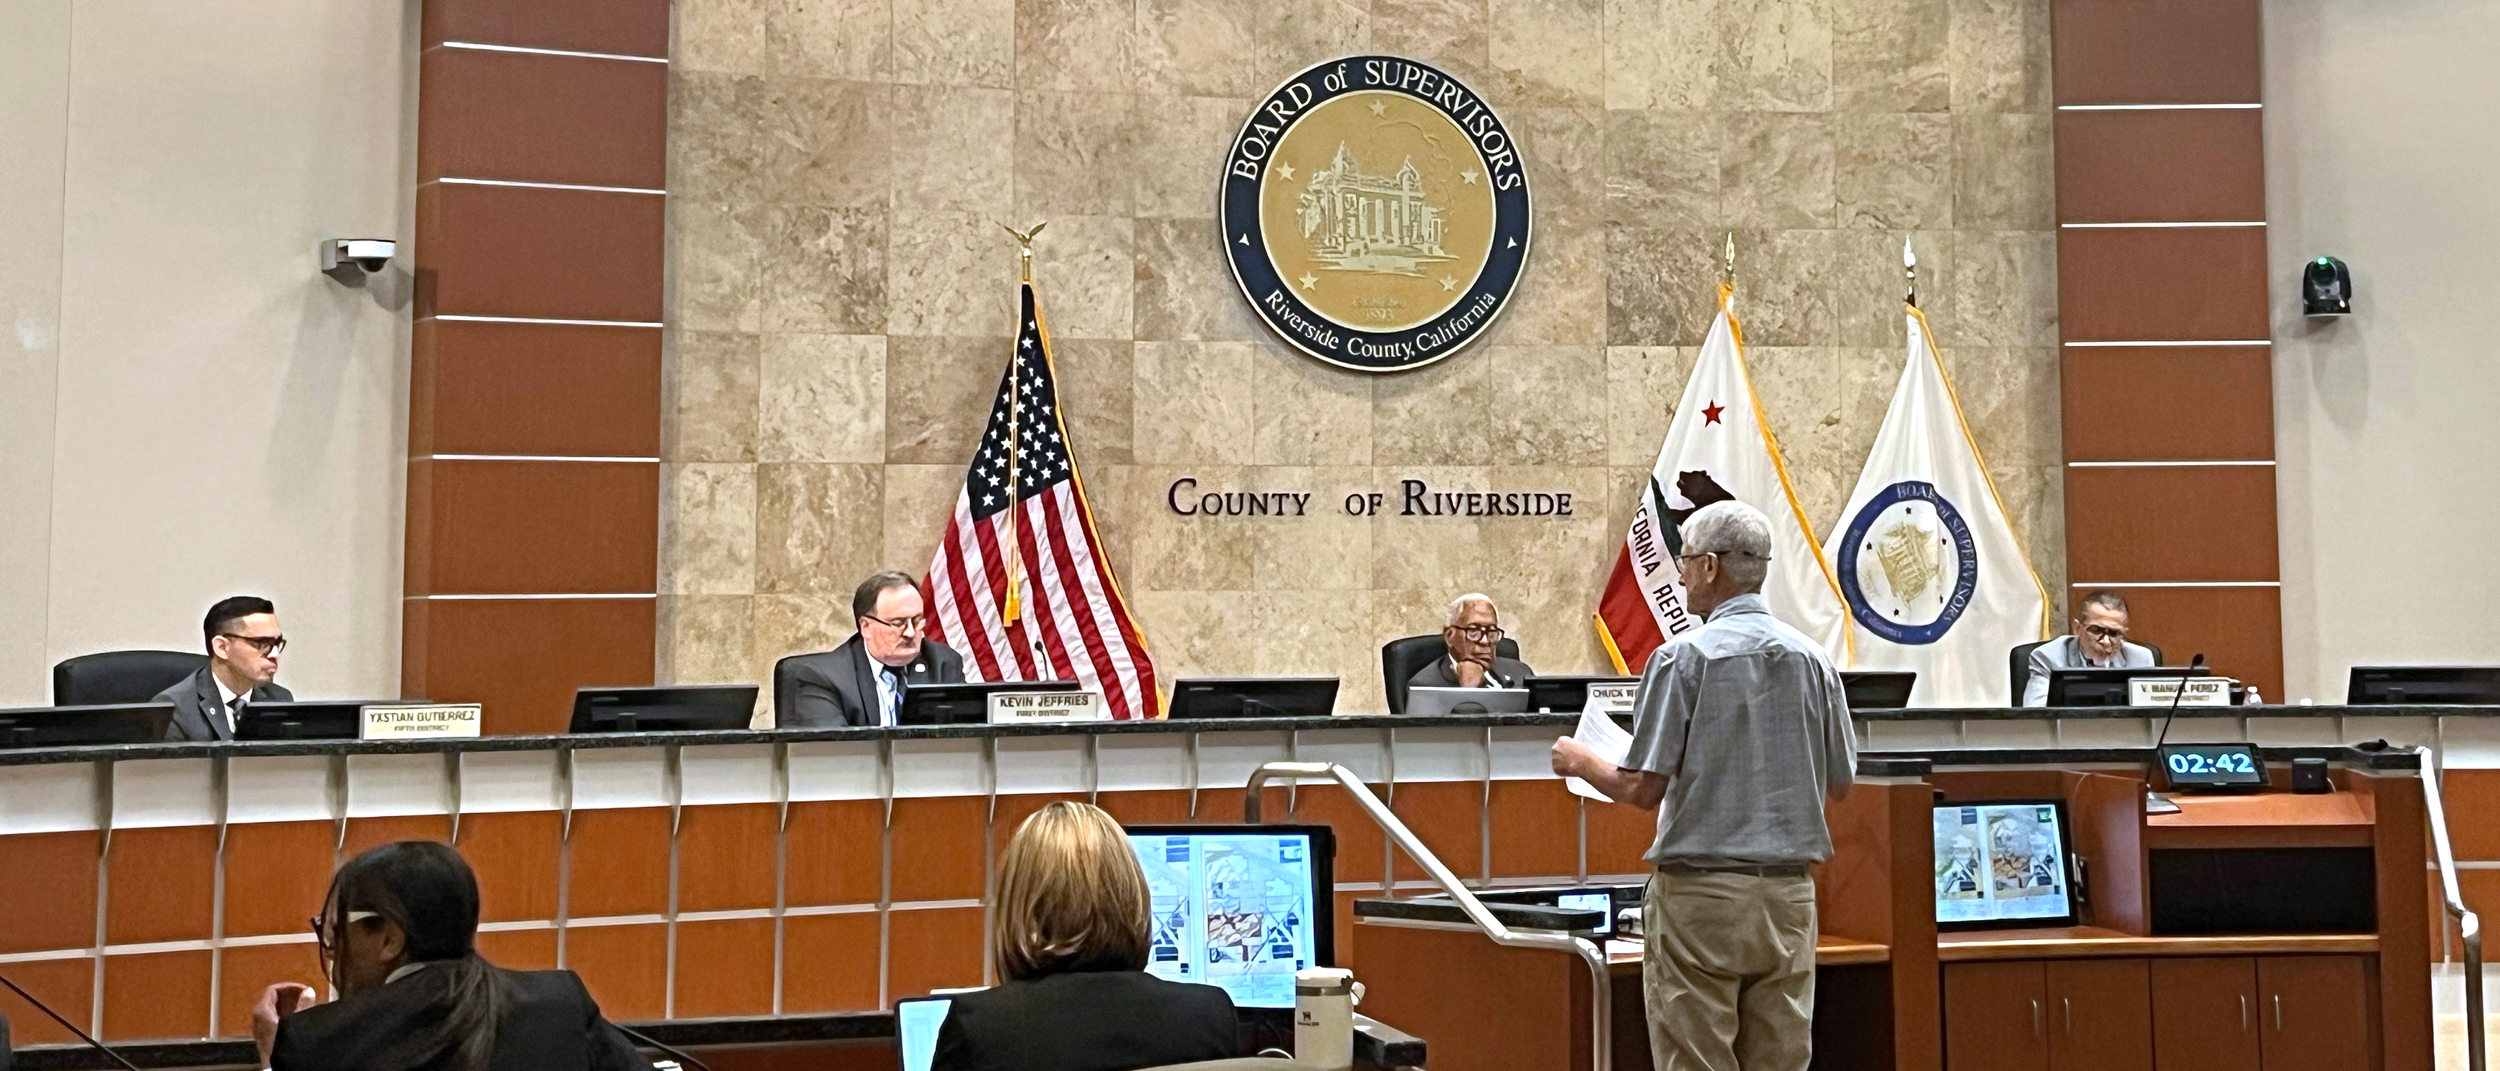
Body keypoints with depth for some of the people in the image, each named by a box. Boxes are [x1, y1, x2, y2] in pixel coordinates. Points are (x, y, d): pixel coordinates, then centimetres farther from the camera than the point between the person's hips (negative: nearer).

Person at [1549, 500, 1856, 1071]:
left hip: (1701, 892, -5)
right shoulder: (1813, 658, 4)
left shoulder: (1684, 657, -11)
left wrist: (1582, 764, 6)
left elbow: (1644, 789, -12)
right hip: (1789, 893, 5)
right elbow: (1839, 783, 12)